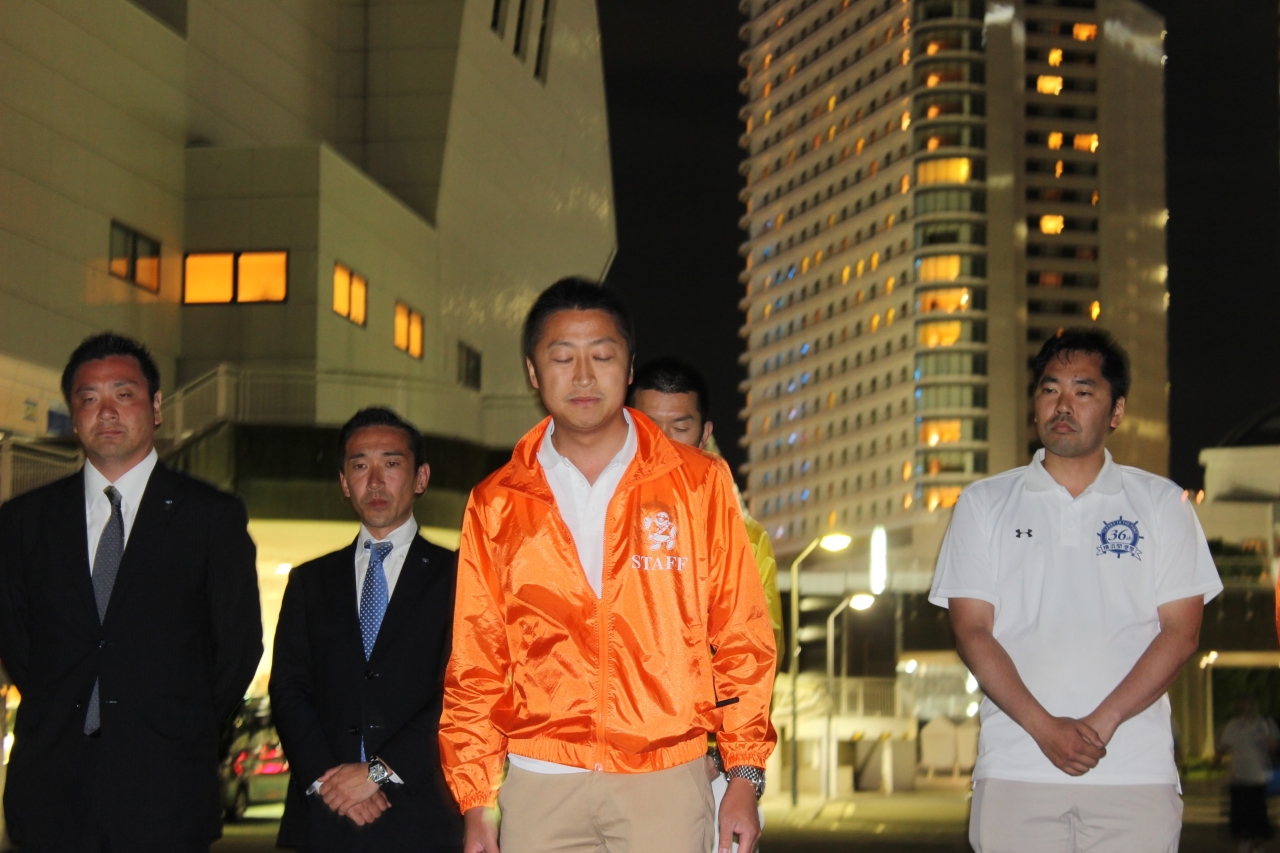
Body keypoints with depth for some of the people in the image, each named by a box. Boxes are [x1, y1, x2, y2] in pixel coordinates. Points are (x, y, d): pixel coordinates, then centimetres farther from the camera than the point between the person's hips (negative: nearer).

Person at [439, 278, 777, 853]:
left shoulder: (697, 483, 5)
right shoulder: (497, 504, 8)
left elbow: (741, 636, 5)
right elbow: (475, 664, 9)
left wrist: (745, 776, 0)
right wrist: (476, 804, 4)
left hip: (665, 783, -1)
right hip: (540, 782, 1)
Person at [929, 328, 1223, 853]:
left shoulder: (1162, 504, 10)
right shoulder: (984, 504, 11)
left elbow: (1180, 633, 2)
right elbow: (972, 632, 3)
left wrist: (1100, 723, -10)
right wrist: (1044, 727, -11)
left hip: (1135, 775, 0)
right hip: (1015, 773, 0)